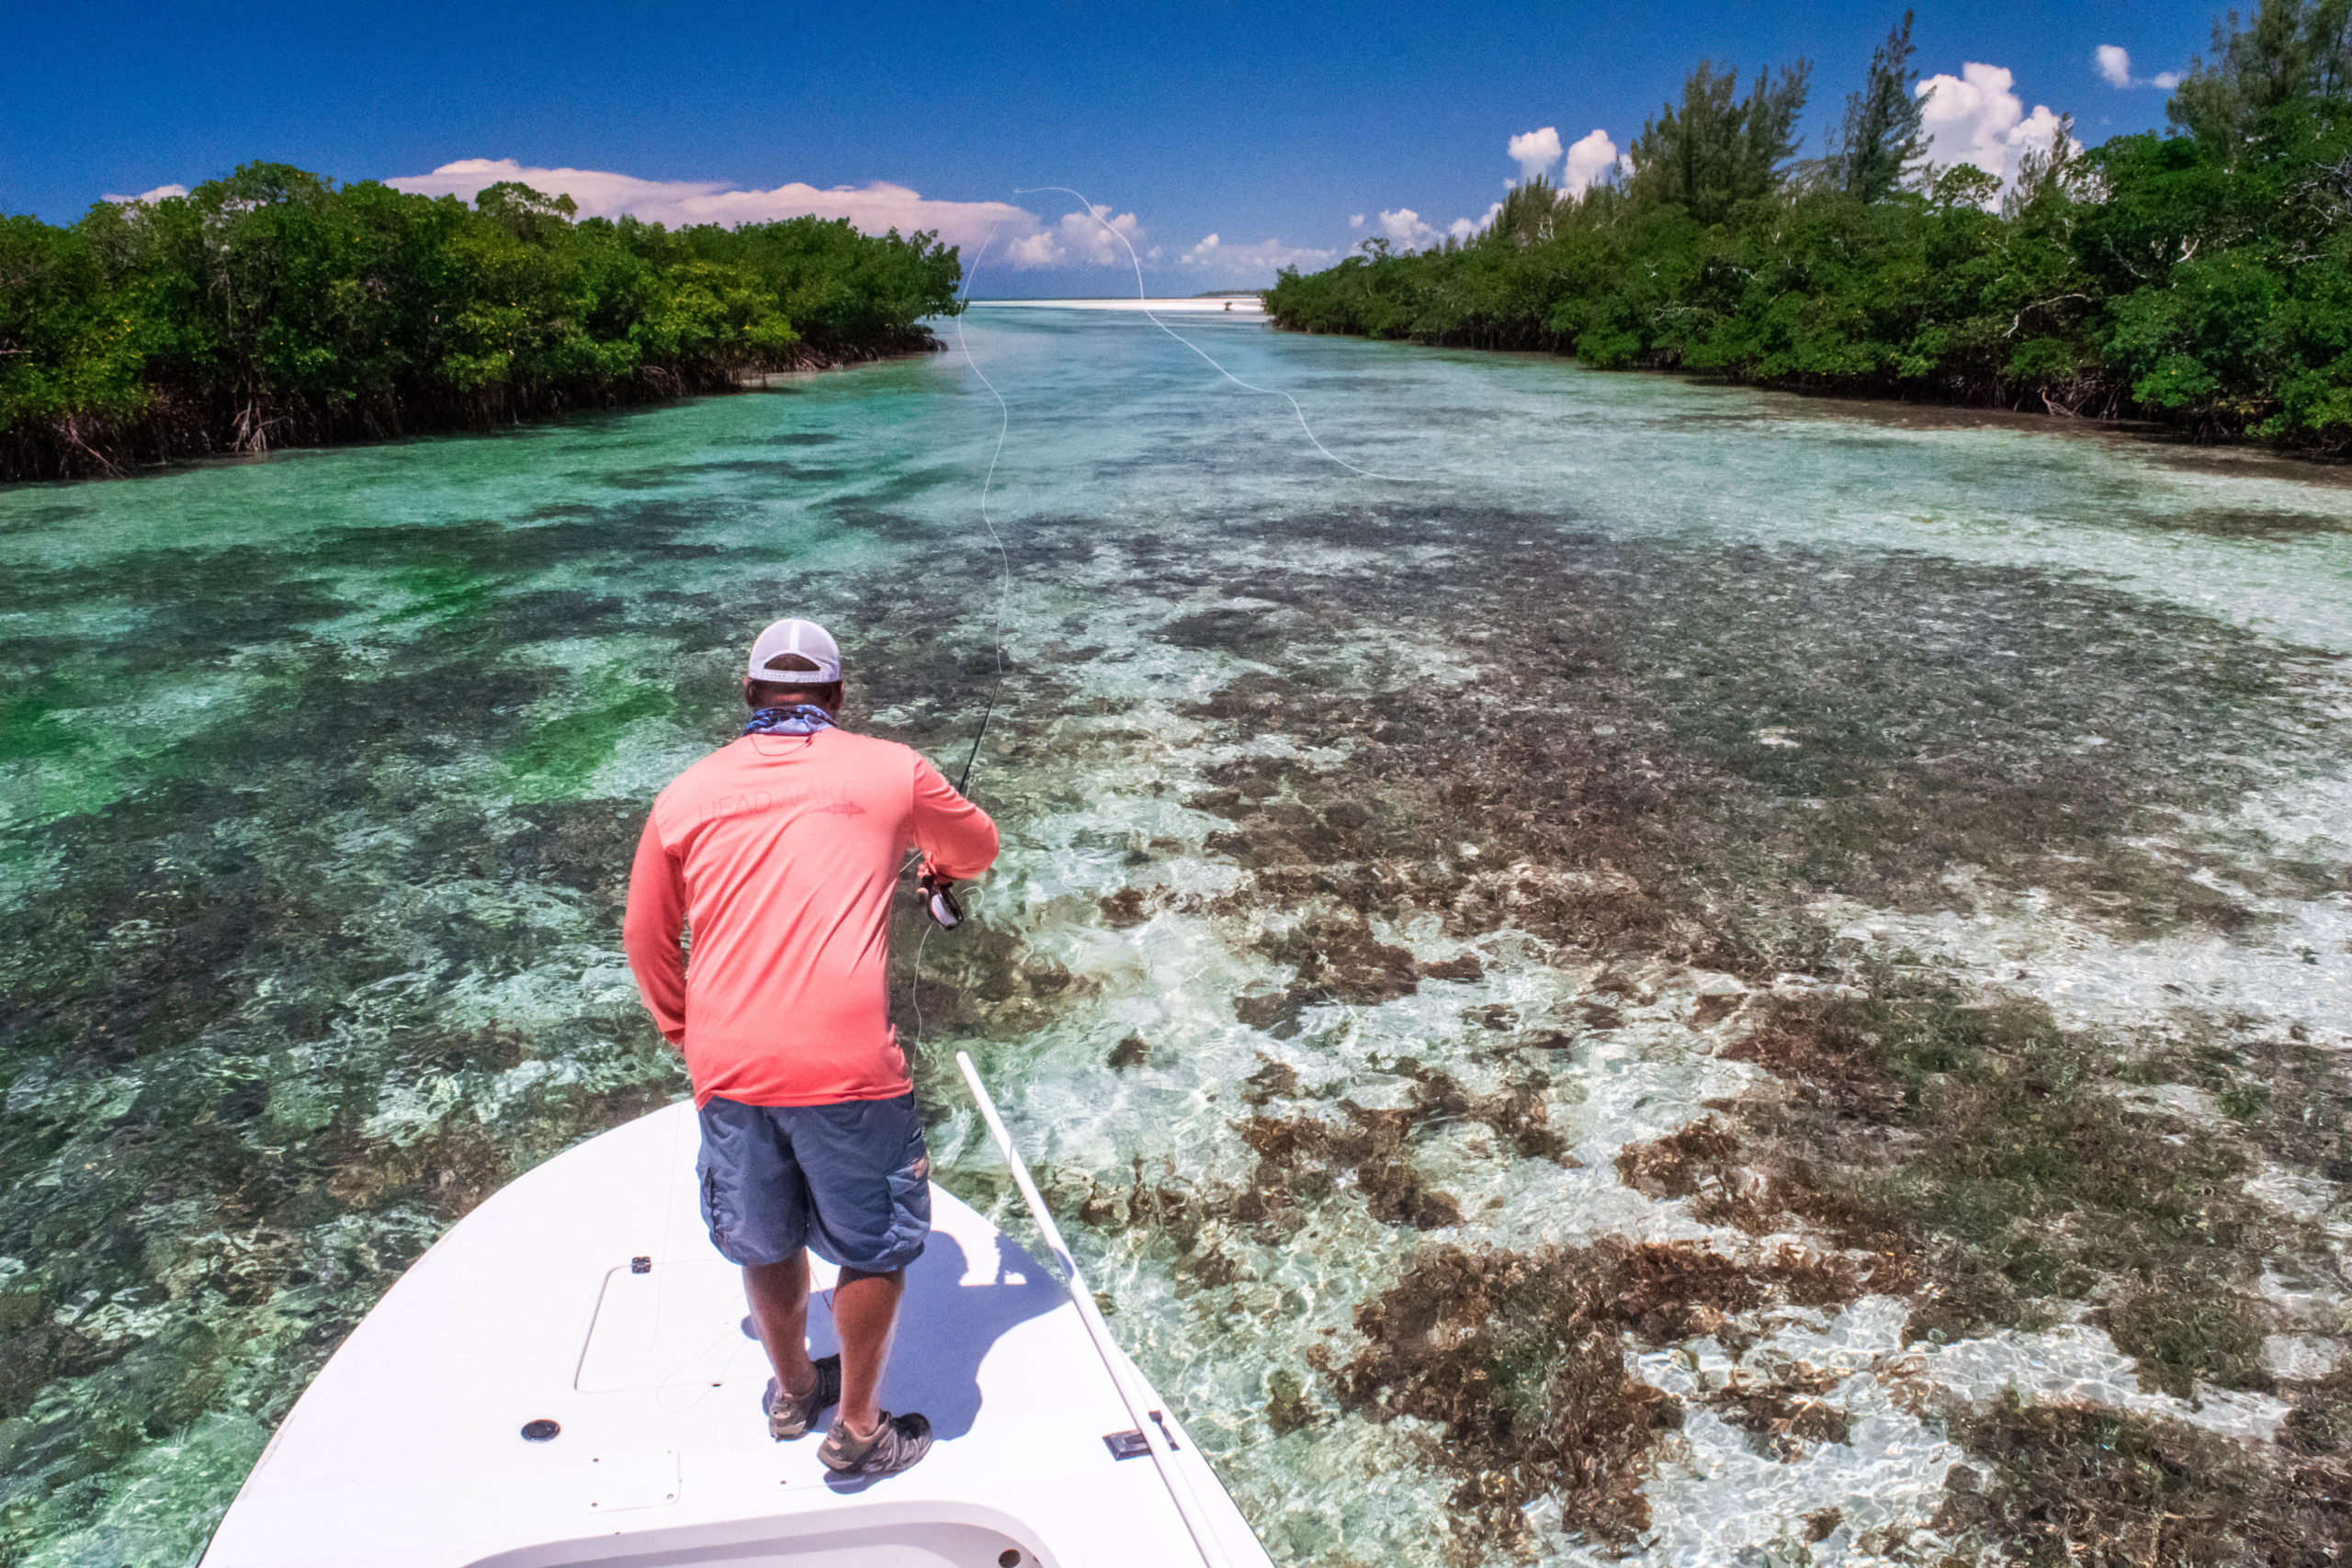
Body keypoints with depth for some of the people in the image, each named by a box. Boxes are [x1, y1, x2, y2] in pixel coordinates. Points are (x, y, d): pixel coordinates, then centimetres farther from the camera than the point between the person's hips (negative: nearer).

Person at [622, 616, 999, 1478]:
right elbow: (978, 848, 21)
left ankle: (792, 1390, 45)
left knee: (766, 1244, 24)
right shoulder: (890, 770, 3)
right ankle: (858, 1428, 29)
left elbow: (645, 937, 18)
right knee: (875, 1245, 17)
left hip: (727, 1067, 4)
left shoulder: (686, 794, 9)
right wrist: (941, 868, 44)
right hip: (847, 1067, -3)